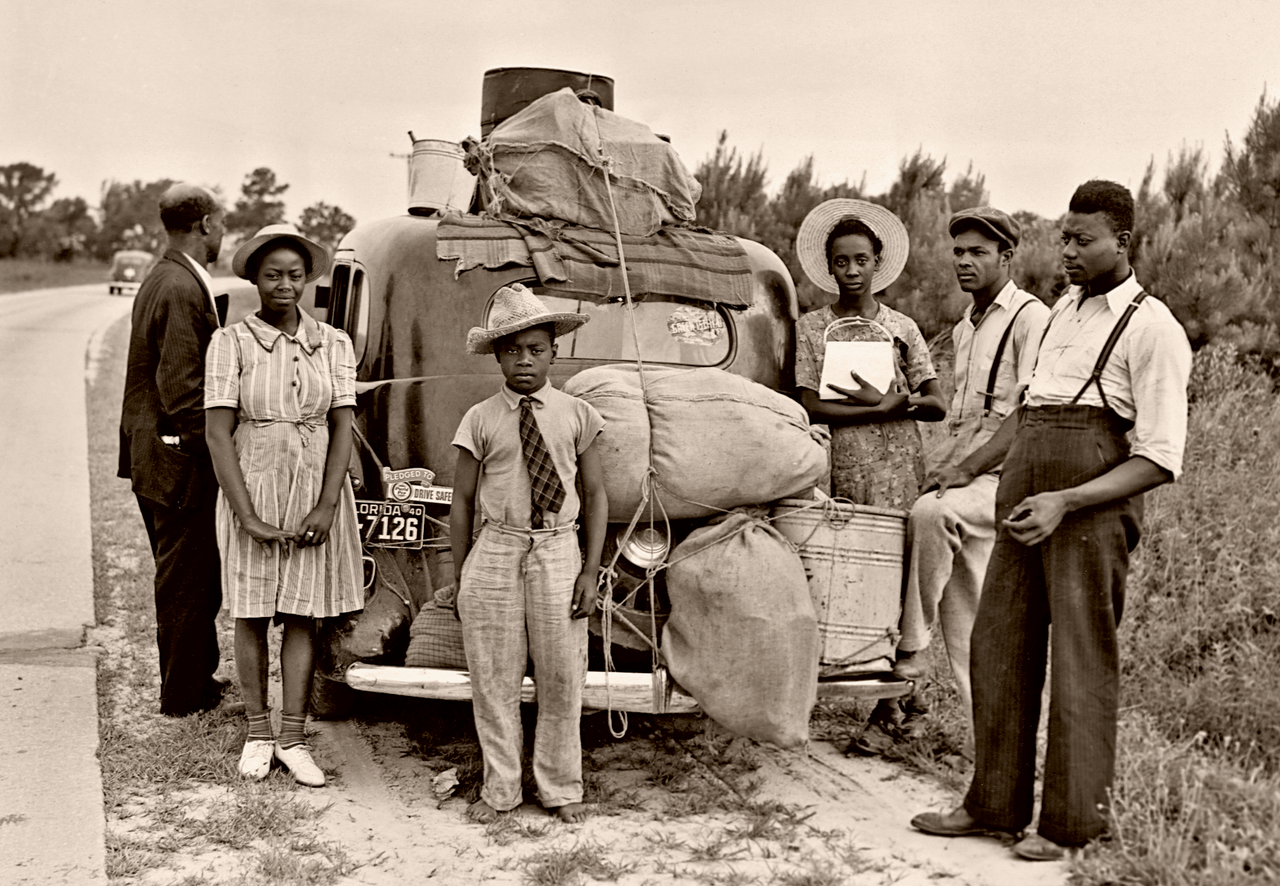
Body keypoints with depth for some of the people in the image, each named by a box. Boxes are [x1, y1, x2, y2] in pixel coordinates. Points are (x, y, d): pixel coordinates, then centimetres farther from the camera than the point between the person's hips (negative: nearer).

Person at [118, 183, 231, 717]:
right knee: (186, 579, 1)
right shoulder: (184, 290, -19)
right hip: (182, 461, -10)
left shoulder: (158, 281, 13)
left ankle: (195, 677, 33)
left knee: (182, 574, 20)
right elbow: (182, 387, -24)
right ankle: (184, 694, 12)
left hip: (153, 454, 10)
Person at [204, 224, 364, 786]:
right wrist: (248, 516, -14)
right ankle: (258, 733, 18)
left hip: (317, 494, 1)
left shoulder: (333, 344, 4)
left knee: (303, 615, 3)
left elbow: (342, 428, 1)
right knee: (252, 616, 6)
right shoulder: (231, 343, -2)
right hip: (252, 491, -1)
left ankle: (293, 737, 9)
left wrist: (327, 506, -10)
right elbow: (218, 434, -7)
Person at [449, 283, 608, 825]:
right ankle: (499, 789, 21)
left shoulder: (577, 415, 4)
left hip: (558, 555, 0)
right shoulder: (480, 420, 2)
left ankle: (560, 789, 21)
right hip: (495, 554, 0)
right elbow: (461, 503, 5)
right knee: (494, 679, 5)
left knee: (561, 678, 6)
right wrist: (460, 579, 3)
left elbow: (596, 497, 5)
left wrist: (591, 571, -3)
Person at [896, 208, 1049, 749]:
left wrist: (971, 464, -18)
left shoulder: (1030, 318, -5)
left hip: (1007, 476, -8)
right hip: (964, 475, 8)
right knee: (964, 612, 3)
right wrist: (940, 464, 11)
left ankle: (909, 646, -24)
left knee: (932, 514, -35)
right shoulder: (964, 328, 22)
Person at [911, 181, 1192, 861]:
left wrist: (1064, 502, -20)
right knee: (999, 644, 7)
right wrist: (966, 469, 25)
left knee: (1081, 658, -2)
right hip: (1025, 492, 7)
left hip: (1094, 503, -7)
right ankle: (995, 803, 18)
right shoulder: (1066, 309, 19)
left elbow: (1160, 460, -11)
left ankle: (1070, 822, 9)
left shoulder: (1153, 329, -4)